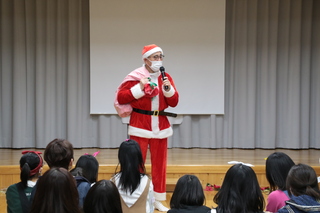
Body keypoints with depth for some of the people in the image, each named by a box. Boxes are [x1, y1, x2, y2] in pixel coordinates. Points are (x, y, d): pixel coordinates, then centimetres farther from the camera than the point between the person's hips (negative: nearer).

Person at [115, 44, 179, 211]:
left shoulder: (166, 77, 6)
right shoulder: (135, 76, -6)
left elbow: (174, 102, 3)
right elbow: (120, 98, -11)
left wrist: (168, 89, -14)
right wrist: (139, 88, -18)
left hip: (160, 125, 4)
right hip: (140, 125, -4)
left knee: (159, 163, 8)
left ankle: (158, 199, 16)